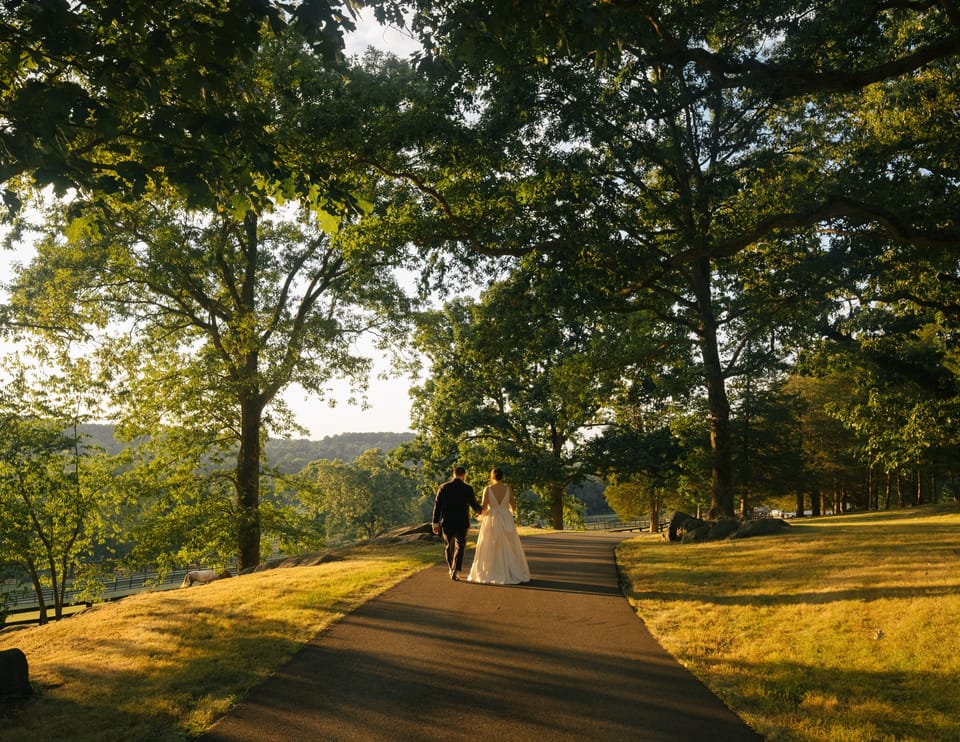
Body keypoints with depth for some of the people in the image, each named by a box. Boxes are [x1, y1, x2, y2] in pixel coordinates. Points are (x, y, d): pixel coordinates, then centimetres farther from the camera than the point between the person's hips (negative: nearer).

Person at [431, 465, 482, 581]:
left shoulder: (443, 487, -2)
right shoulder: (468, 489, -6)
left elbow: (437, 505, -2)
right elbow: (475, 505, 3)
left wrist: (435, 522, 3)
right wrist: (479, 511, 26)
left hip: (446, 523, 2)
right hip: (461, 523, -2)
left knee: (449, 546, 20)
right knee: (460, 547, 6)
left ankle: (451, 569, 31)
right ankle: (456, 571, -10)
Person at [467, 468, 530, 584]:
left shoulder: (488, 489, -7)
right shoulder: (508, 488, -3)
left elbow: (484, 507, -9)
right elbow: (513, 507, 2)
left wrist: (481, 515, 13)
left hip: (491, 521, -1)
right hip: (506, 521, 1)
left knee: (490, 549, 9)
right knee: (509, 548, 11)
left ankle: (489, 574, 8)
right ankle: (512, 574, 11)